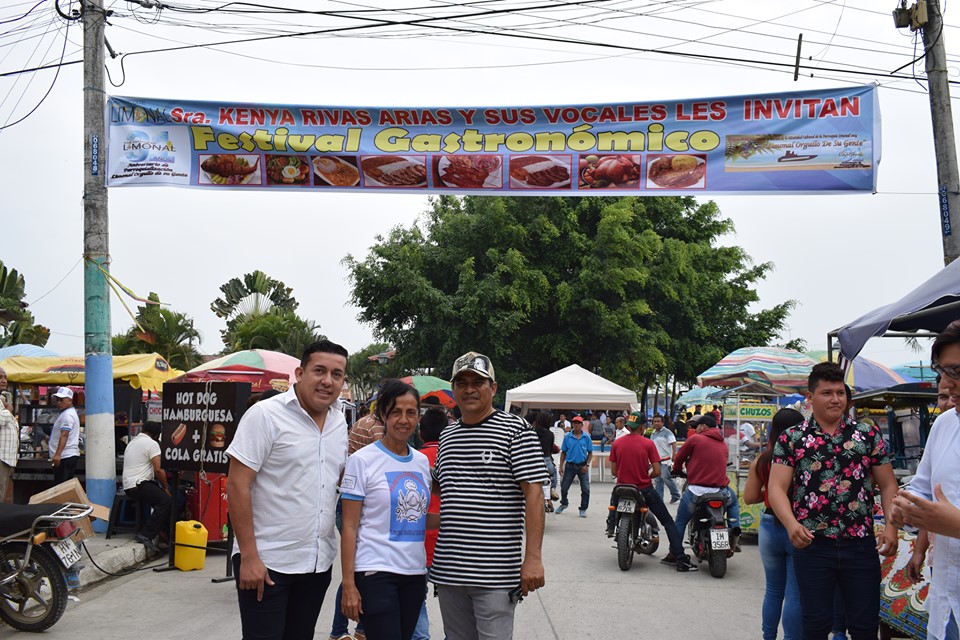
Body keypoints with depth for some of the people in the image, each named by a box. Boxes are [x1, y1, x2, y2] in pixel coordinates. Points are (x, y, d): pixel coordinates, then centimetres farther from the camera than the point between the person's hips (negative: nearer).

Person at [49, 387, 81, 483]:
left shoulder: (67, 415, -12)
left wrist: (58, 454, -30)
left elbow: (64, 435, -23)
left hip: (65, 457, -11)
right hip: (71, 455, 11)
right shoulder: (71, 413, 21)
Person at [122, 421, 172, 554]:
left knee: (163, 498, 13)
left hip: (128, 485, 10)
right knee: (167, 501, -20)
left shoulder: (132, 442, 22)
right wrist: (166, 488, 0)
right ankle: (146, 535, -23)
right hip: (138, 485, -10)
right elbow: (158, 470, -13)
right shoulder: (152, 444, -8)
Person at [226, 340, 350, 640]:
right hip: (266, 562, -6)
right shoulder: (265, 415, -11)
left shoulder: (339, 421, 9)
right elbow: (237, 485, -15)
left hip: (319, 563, 6)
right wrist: (249, 557, -19)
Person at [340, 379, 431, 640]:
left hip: (415, 573, 6)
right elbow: (349, 527, -7)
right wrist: (348, 584, -11)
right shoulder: (362, 460, -5)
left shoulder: (422, 461, 10)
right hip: (375, 573, -6)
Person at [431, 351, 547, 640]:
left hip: (495, 573, -6)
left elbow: (534, 493, -11)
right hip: (448, 571, 6)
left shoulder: (515, 430, -5)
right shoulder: (447, 435, 14)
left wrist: (533, 557, -18)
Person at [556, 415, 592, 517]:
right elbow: (563, 452, 4)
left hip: (582, 466, -1)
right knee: (564, 487, 9)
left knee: (585, 489, -2)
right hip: (570, 465, 1)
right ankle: (564, 503, 36)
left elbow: (590, 452, 3)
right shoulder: (567, 437, 0)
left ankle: (583, 509, 12)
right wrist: (561, 466, -2)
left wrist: (587, 465, -7)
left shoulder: (586, 437, -1)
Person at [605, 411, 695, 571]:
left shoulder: (617, 443, -2)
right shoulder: (648, 444, -9)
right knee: (668, 522, 6)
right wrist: (646, 475, 10)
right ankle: (680, 559, -1)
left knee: (614, 495, 40)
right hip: (645, 490, -2)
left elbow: (613, 472, 2)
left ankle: (611, 525, 35)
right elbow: (657, 471, -11)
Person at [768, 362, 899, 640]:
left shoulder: (869, 435, 7)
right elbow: (777, 488, -5)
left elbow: (888, 486, 8)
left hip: (861, 544, 1)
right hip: (812, 544, -1)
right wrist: (791, 524, -23)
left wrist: (891, 527, -8)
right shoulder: (791, 439, 1)